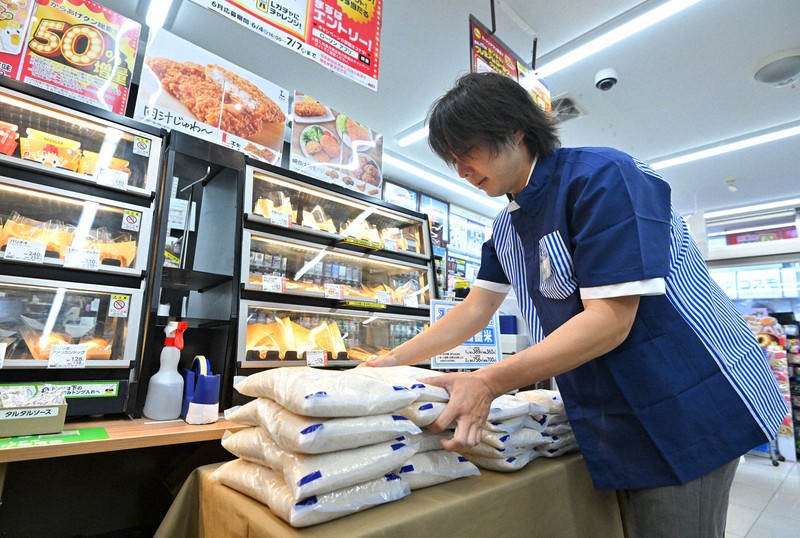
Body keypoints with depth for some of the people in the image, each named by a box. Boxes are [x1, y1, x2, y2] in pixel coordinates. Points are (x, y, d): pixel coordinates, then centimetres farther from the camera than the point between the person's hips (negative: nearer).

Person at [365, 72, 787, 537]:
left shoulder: (602, 176, -19)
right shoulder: (506, 227, 6)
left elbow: (610, 320, -26)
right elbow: (474, 311, 7)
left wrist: (489, 384, -29)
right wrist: (393, 360, 2)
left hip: (685, 408, -6)